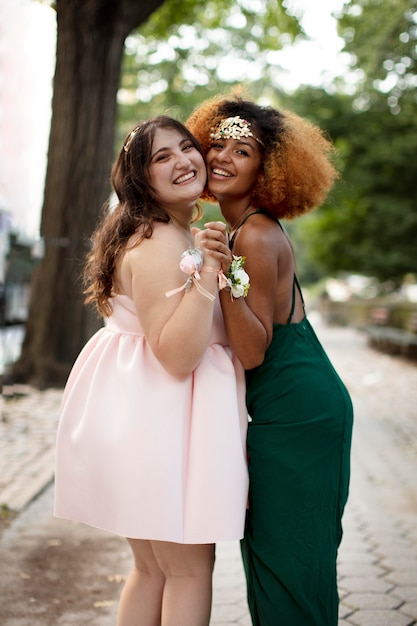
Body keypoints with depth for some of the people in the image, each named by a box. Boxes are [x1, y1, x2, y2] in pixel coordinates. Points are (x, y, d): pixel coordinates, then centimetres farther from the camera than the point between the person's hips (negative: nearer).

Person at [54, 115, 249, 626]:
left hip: (161, 412, 10)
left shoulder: (187, 237, 14)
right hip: (156, 416, -10)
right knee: (191, 567, 3)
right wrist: (208, 271, -29)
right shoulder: (155, 244, -19)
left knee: (153, 567, 20)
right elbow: (177, 355, -26)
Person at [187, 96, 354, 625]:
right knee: (267, 551, 20)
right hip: (281, 409, 10)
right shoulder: (242, 228, 9)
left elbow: (252, 352, -21)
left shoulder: (256, 237, -19)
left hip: (297, 412, -10)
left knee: (289, 556, 1)